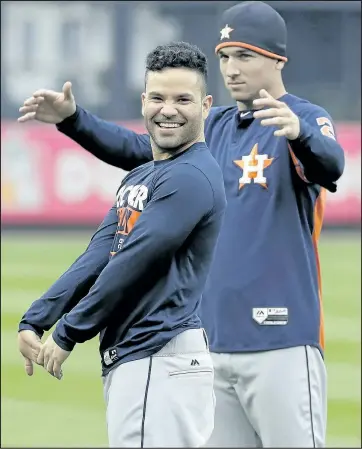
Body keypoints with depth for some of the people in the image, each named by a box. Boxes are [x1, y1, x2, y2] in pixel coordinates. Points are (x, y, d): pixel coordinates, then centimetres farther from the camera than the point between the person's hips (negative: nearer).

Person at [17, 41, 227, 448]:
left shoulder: (193, 177, -10)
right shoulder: (138, 179, 21)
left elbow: (133, 264, -14)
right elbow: (98, 256, 12)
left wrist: (68, 334, -9)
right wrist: (34, 321, 0)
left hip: (164, 360, -9)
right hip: (126, 357, 9)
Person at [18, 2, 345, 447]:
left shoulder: (306, 118, -5)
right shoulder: (216, 127, 18)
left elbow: (330, 164, -25)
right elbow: (138, 150, 16)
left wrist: (298, 134, -48)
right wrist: (73, 119, 2)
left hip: (281, 342, -7)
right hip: (215, 341, 7)